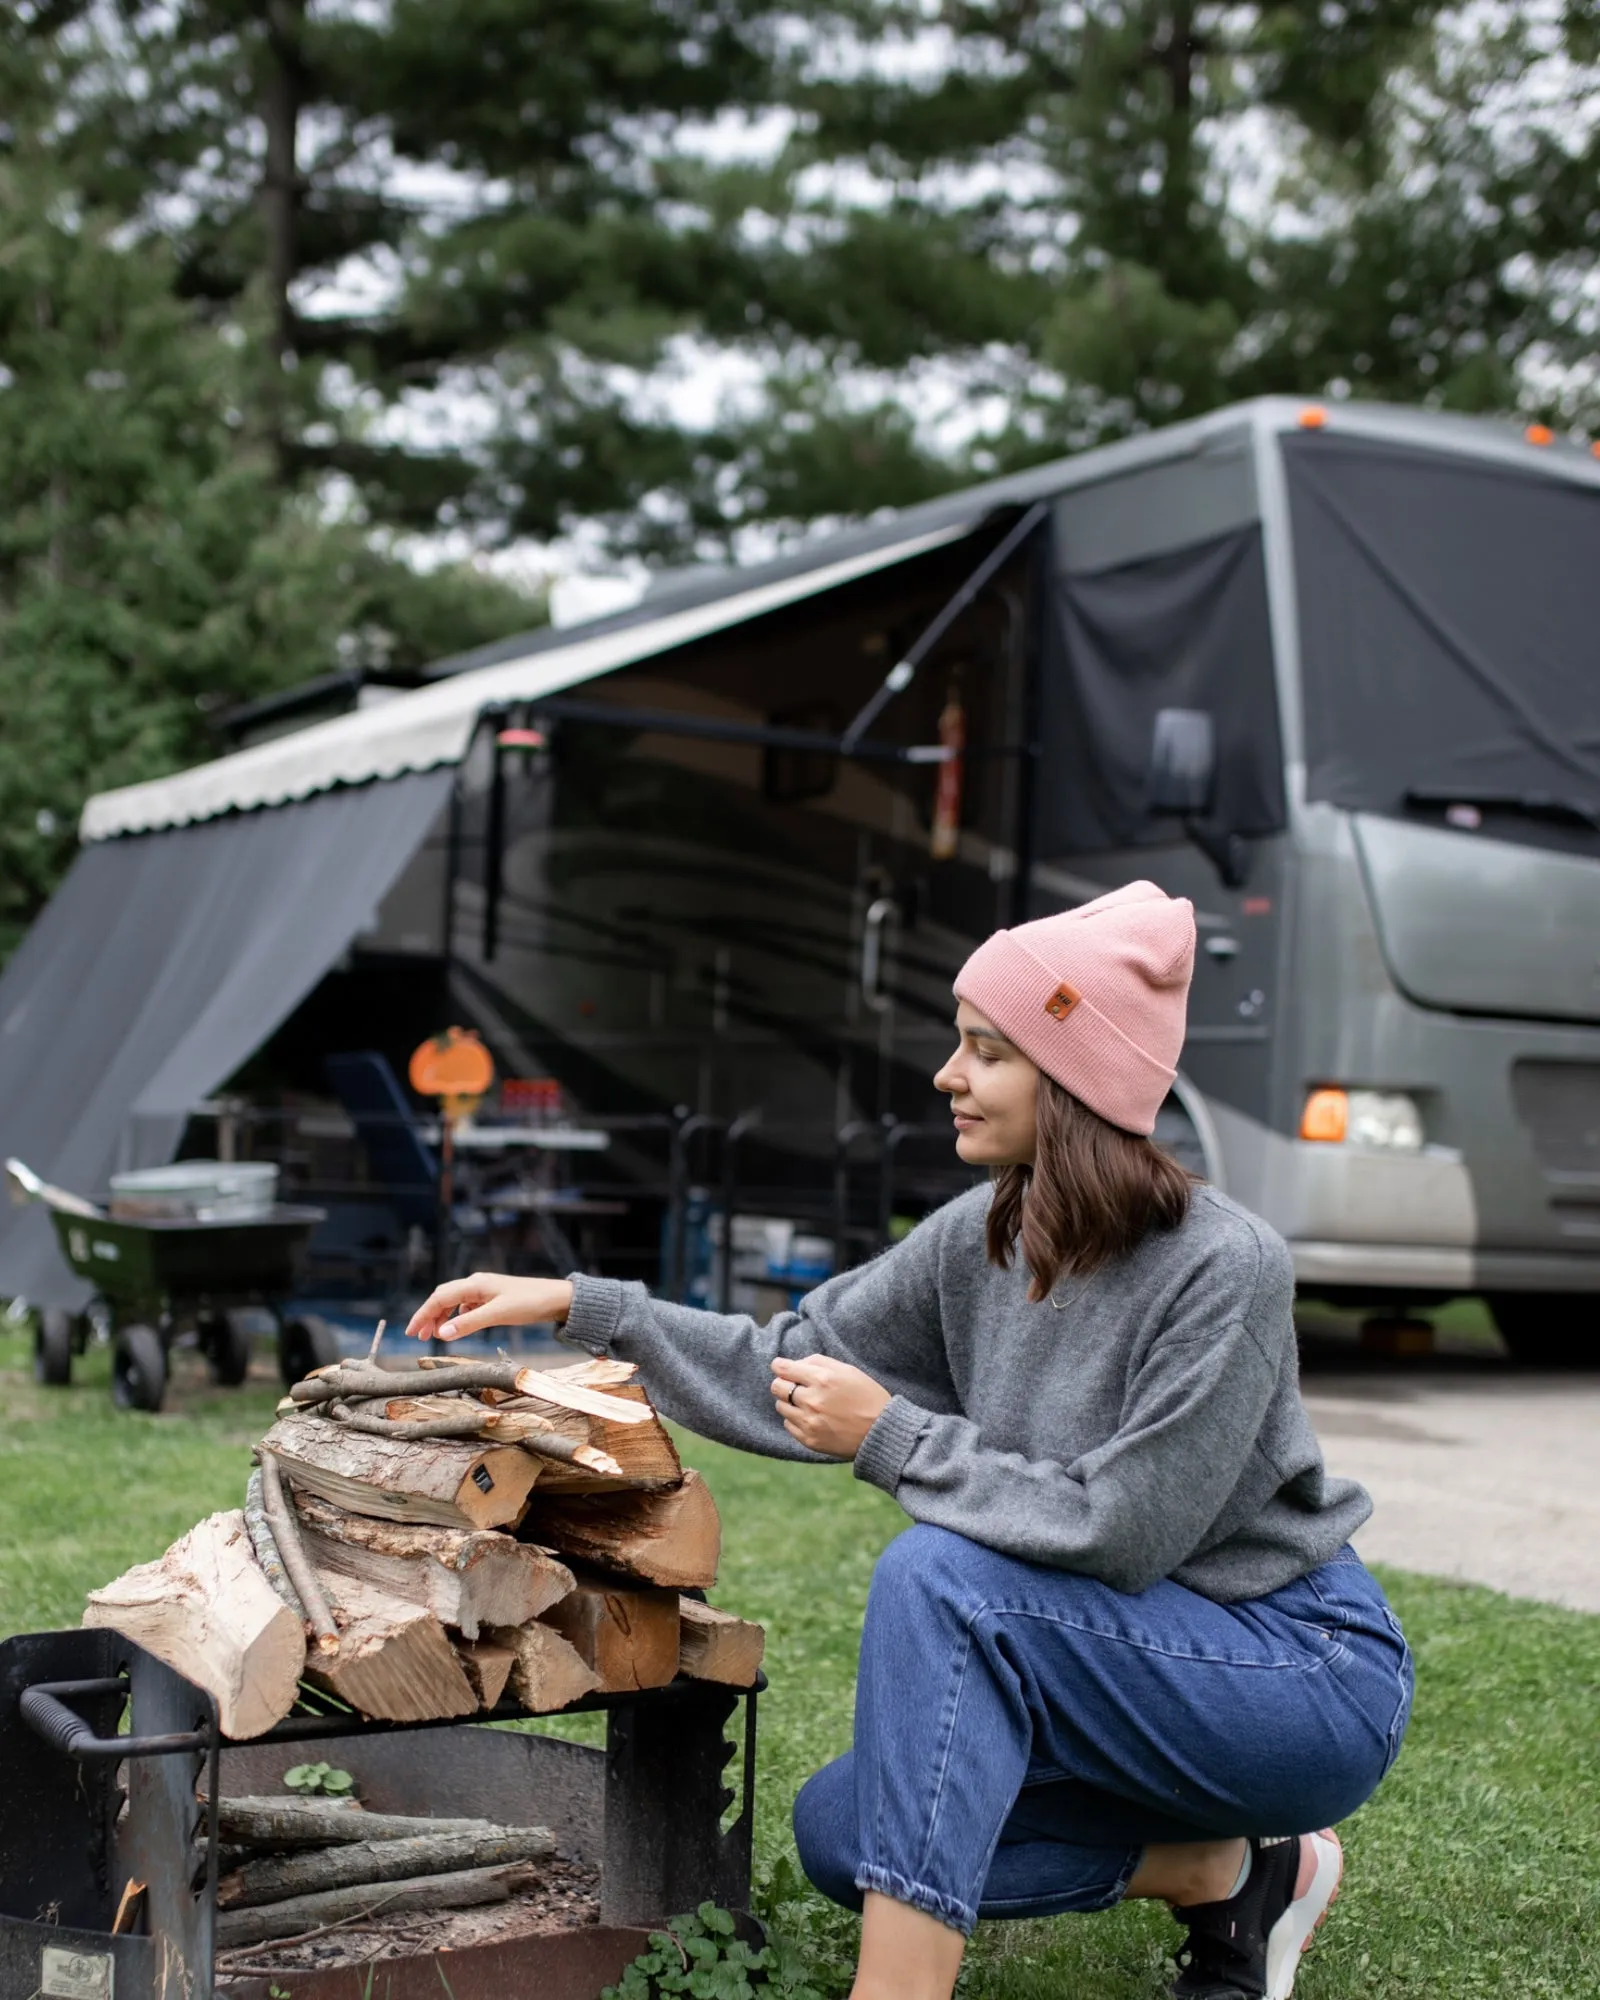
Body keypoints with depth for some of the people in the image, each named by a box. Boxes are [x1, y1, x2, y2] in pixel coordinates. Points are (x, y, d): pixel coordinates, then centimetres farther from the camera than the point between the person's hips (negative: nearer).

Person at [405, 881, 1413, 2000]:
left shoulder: (1224, 1268, -25)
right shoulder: (981, 1238, -4)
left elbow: (1120, 1532, -26)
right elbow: (793, 1370, 3)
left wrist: (893, 1438, -22)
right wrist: (576, 1307, -5)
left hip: (1311, 1675, -8)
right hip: (1141, 1674, 8)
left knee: (939, 1576, -28)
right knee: (839, 1829, 0)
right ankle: (1228, 1870, 5)